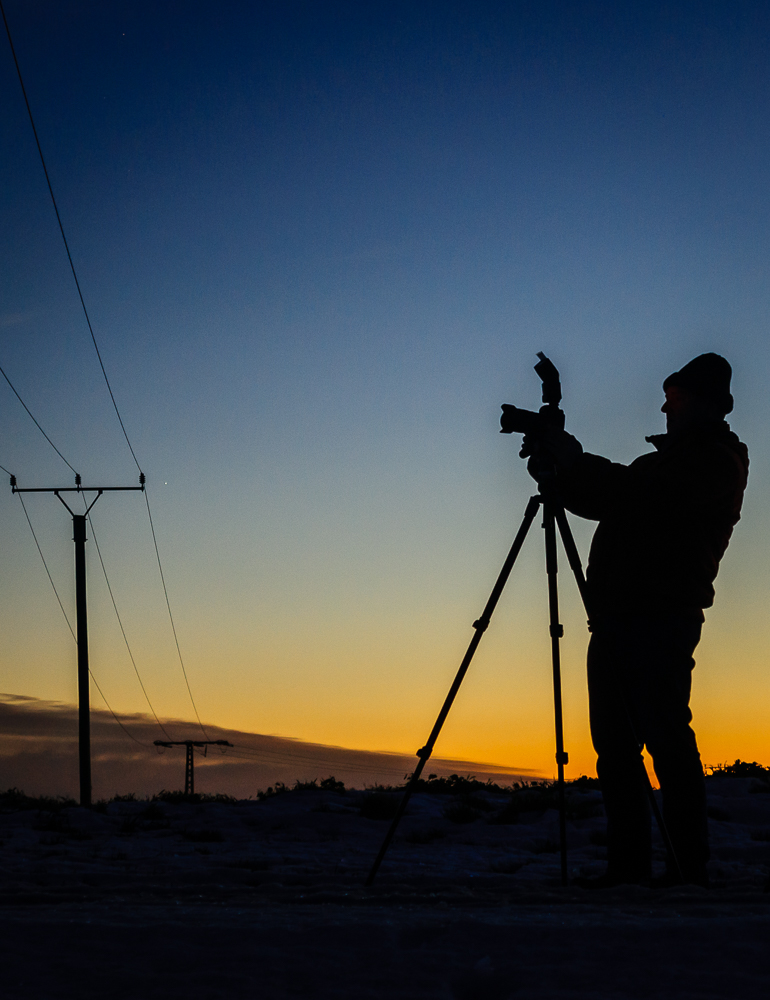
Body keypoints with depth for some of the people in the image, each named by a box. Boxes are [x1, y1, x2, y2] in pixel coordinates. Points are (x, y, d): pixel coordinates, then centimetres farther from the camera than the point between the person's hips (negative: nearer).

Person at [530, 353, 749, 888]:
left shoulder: (715, 460, -5)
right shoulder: (671, 458, 26)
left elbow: (644, 496, -17)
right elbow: (604, 500, 28)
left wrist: (575, 461, -7)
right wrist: (561, 467, 16)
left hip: (660, 618, -10)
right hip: (618, 617, 10)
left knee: (667, 741, -12)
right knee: (615, 744, 5)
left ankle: (691, 865, -9)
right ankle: (628, 865, 6)